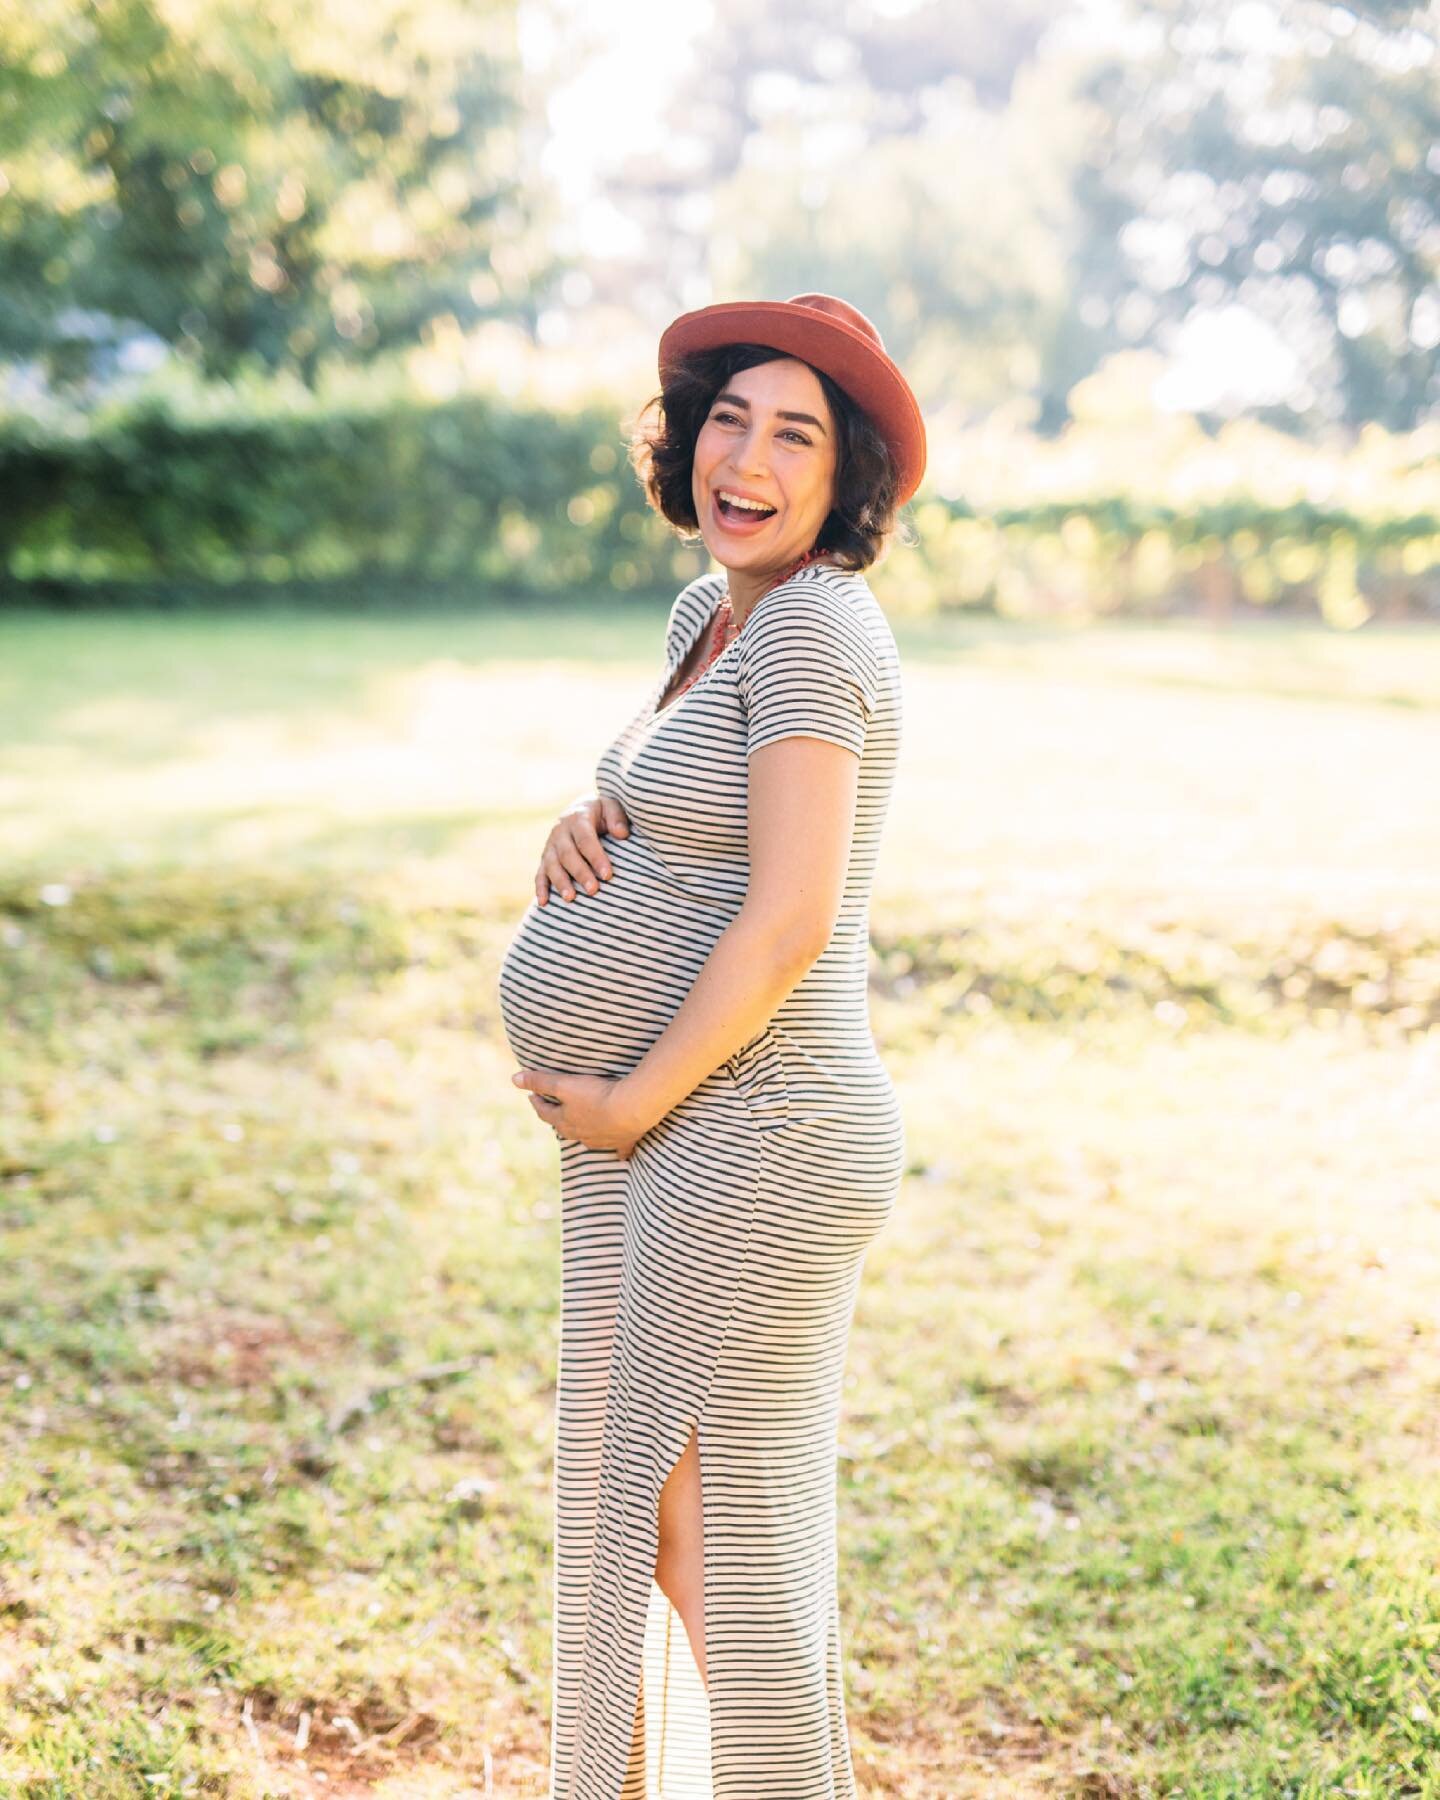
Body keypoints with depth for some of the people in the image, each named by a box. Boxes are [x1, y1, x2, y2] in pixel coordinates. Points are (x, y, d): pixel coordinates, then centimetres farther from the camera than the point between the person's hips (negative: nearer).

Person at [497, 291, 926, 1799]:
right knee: (650, 1517, 20)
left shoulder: (812, 623, -15)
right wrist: (590, 819, 2)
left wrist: (629, 1102, -14)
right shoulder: (707, 612, 13)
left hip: (746, 1144, -10)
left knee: (728, 1544, 1)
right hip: (674, 1142, 10)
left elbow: (792, 917, -22)